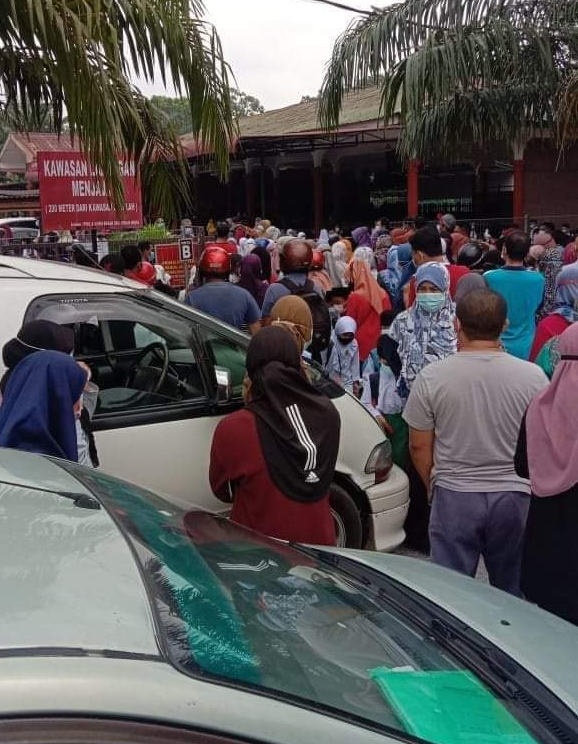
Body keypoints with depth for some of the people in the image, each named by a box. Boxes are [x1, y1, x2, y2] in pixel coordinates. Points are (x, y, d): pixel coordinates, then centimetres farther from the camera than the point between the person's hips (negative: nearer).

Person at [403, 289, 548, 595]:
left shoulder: (431, 377, -10)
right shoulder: (533, 376, -8)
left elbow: (419, 446, -2)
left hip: (453, 497, -1)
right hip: (515, 495, 2)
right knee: (511, 591, 18)